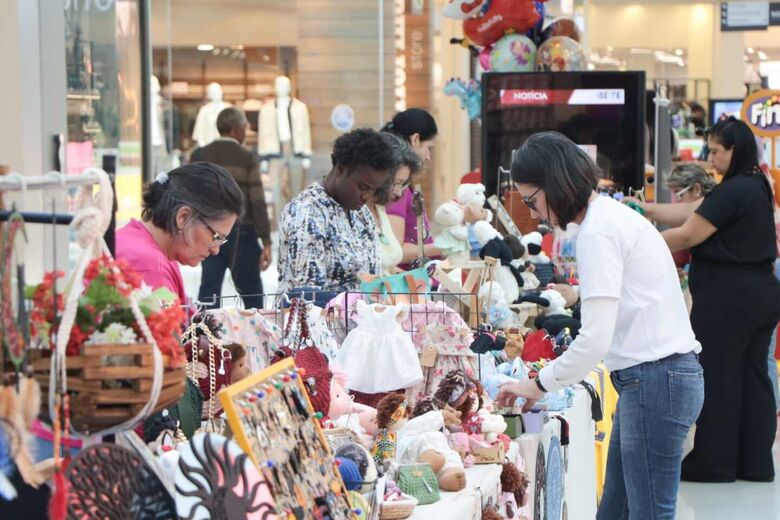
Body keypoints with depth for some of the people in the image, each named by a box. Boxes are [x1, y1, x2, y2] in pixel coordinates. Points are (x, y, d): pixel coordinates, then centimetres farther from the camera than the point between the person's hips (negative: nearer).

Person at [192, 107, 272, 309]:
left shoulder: (199, 156, 5)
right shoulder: (247, 159, -4)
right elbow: (257, 203, -8)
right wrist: (266, 242, -6)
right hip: (240, 233, -3)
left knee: (208, 291, 4)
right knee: (252, 294, 6)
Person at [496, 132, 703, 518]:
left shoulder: (599, 232, -15)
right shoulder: (612, 215, 16)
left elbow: (595, 339, -20)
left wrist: (539, 384, -6)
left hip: (655, 380, -10)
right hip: (658, 375, 10)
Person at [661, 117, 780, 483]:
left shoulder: (732, 192, -18)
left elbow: (687, 236, -17)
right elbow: (695, 212, 17)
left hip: (728, 298, -9)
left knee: (716, 379, 0)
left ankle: (714, 462, 6)